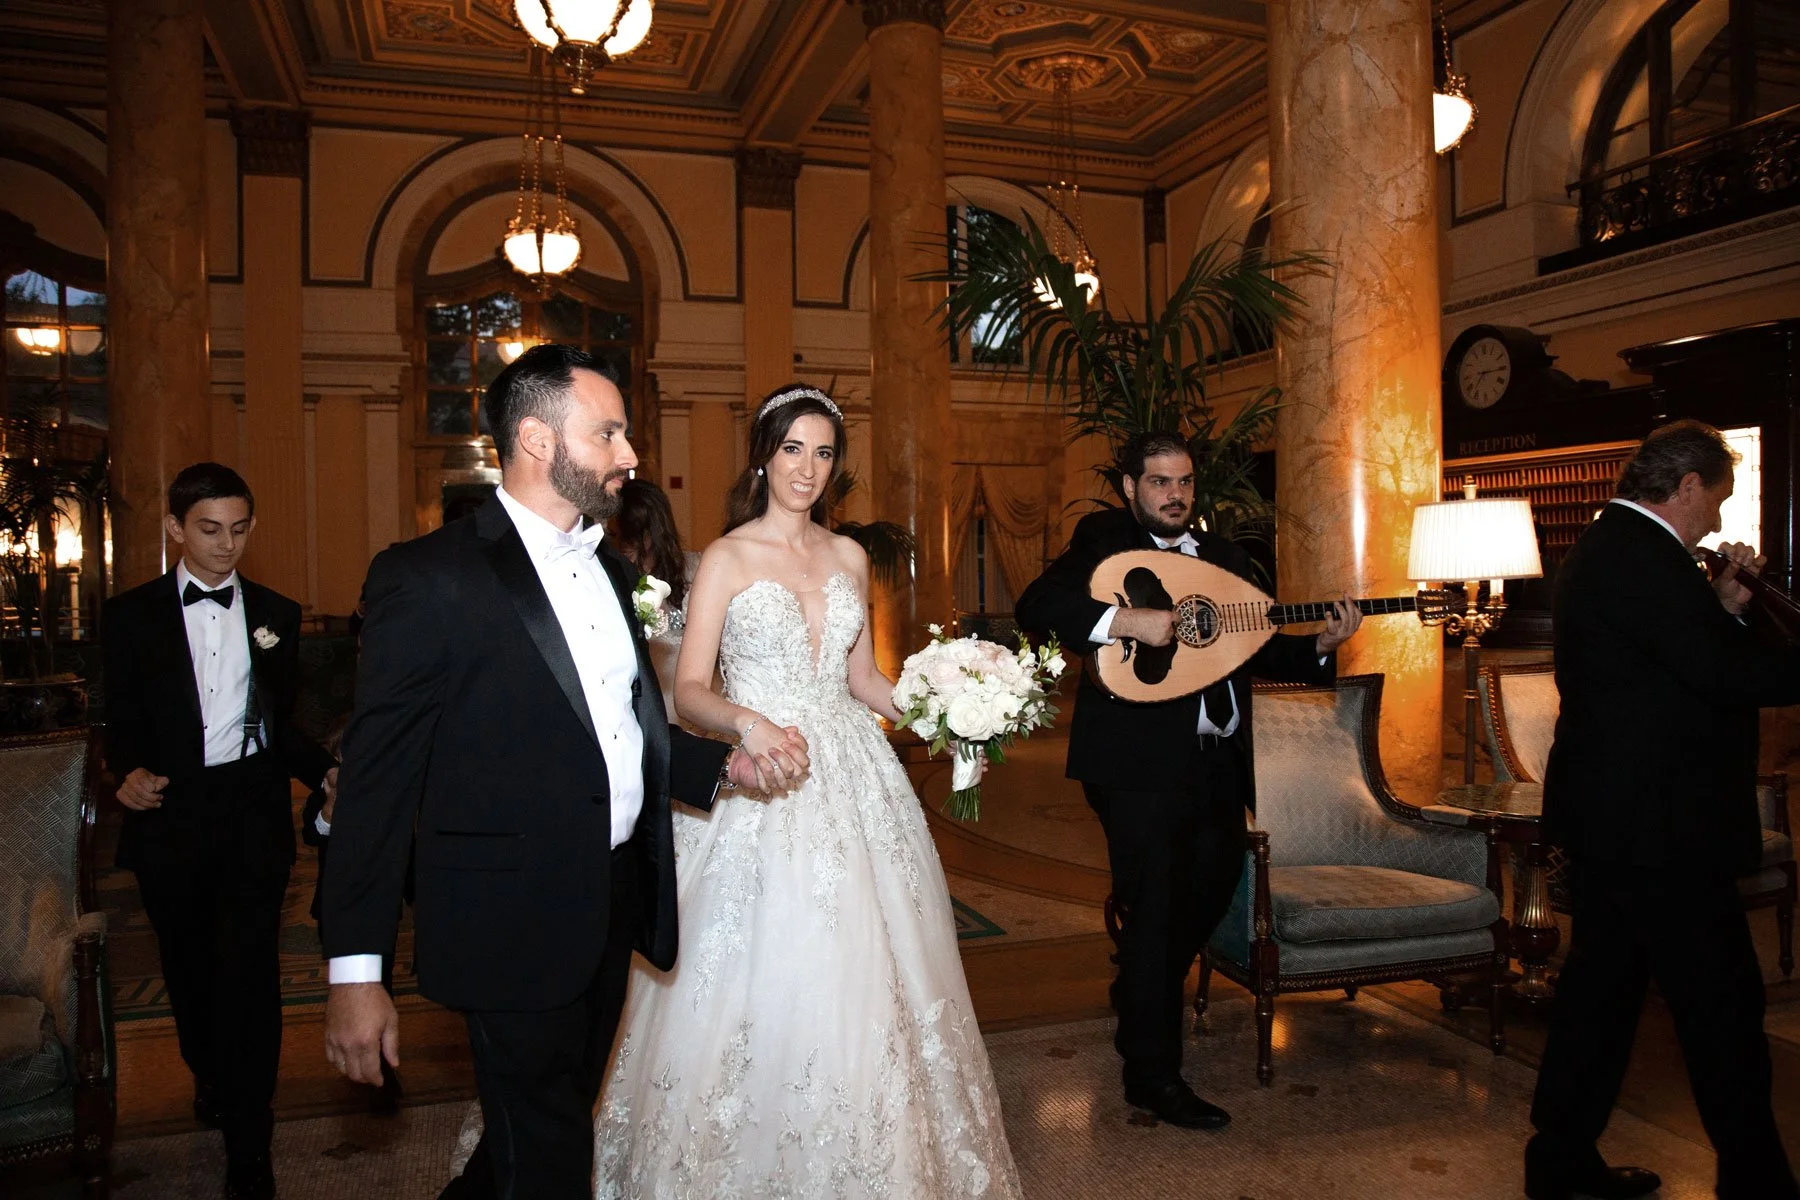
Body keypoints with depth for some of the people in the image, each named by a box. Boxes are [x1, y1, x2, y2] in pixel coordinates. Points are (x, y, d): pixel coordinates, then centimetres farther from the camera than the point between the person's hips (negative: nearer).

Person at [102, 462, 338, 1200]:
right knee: (189, 965, 17)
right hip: (170, 815, 1)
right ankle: (210, 1076, 45)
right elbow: (122, 723, 2)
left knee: (250, 969, -3)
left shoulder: (276, 615, 7)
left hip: (254, 811, 0)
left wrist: (323, 771, -7)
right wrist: (130, 772, -18)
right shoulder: (132, 614, 3)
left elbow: (280, 723, 9)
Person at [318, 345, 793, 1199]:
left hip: (615, 910, 8)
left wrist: (729, 766, -1)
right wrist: (354, 971, -13)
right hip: (515, 927, -7)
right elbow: (375, 782, -14)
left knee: (563, 1122, 24)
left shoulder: (608, 567, 9)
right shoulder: (428, 578, -15)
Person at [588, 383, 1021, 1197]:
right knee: (762, 982, -2)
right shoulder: (727, 558, -3)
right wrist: (747, 723, -28)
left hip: (851, 778, 5)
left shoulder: (849, 557, 11)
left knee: (859, 981, 8)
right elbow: (690, 690, -8)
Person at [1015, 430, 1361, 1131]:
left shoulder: (1227, 560, 17)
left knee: (1210, 893, 17)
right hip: (1139, 764, -7)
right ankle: (1152, 1073, 15)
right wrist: (1130, 620, -27)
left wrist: (1322, 646, -2)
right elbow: (1037, 606, -18)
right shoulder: (1104, 541, -3)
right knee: (1156, 909, -1)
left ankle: (1137, 1006, 44)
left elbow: (1261, 653, 16)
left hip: (1218, 765, 7)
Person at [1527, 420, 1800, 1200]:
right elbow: (1726, 672, -24)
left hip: (1608, 813, 11)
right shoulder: (1642, 553, -18)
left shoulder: (1603, 546, 15)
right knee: (1722, 1003, 1)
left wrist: (1724, 604, 9)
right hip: (1658, 821, -11)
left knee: (1602, 982, 16)